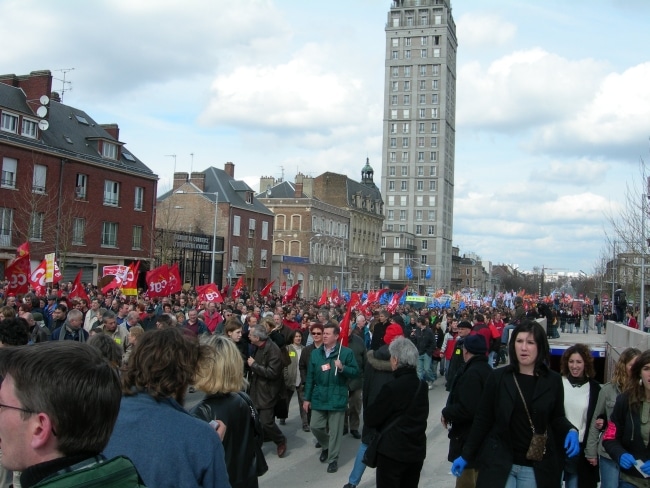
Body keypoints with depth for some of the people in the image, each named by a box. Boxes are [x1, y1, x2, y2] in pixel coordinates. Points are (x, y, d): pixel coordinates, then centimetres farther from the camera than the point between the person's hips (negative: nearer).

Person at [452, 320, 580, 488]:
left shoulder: (553, 380, 1)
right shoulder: (497, 377, -3)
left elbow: (557, 417, 11)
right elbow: (482, 420, 0)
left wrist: (571, 431, -11)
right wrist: (466, 455, 0)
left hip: (536, 467, 2)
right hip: (498, 462, -1)